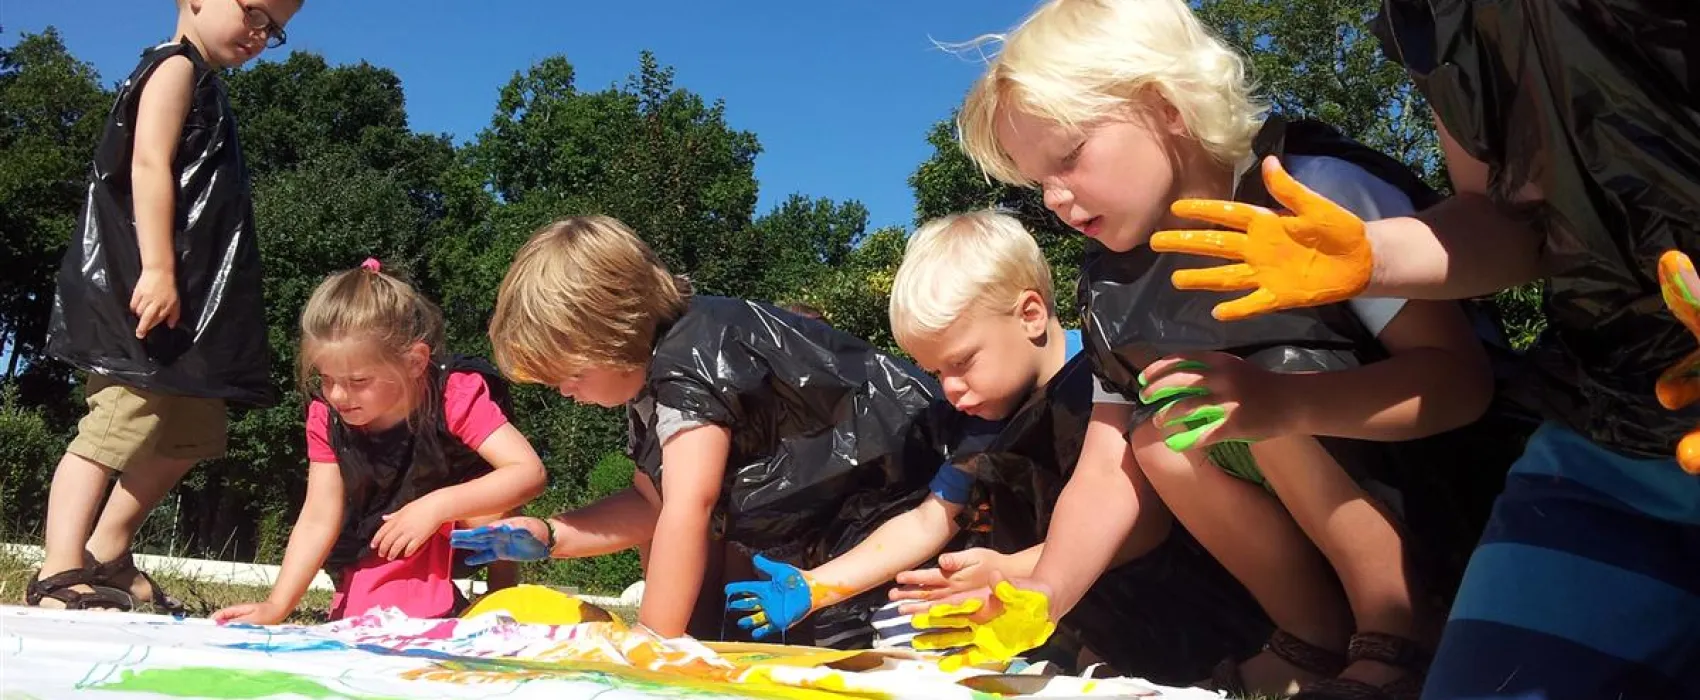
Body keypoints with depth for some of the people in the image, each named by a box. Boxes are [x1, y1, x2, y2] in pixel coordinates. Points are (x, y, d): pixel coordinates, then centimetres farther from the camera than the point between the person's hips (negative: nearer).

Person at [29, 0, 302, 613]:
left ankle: (106, 556, 20)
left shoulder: (206, 86, 24)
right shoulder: (176, 68, -3)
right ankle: (60, 576, -11)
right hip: (143, 297, -10)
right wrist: (158, 269, -24)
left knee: (190, 437, 13)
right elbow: (150, 165, -16)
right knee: (115, 430, -13)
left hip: (191, 306, 10)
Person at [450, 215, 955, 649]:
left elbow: (688, 508, -30)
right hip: (814, 536, 10)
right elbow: (654, 505, 11)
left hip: (891, 517, -10)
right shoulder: (653, 370, 7)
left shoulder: (695, 357, -24)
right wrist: (547, 536, 0)